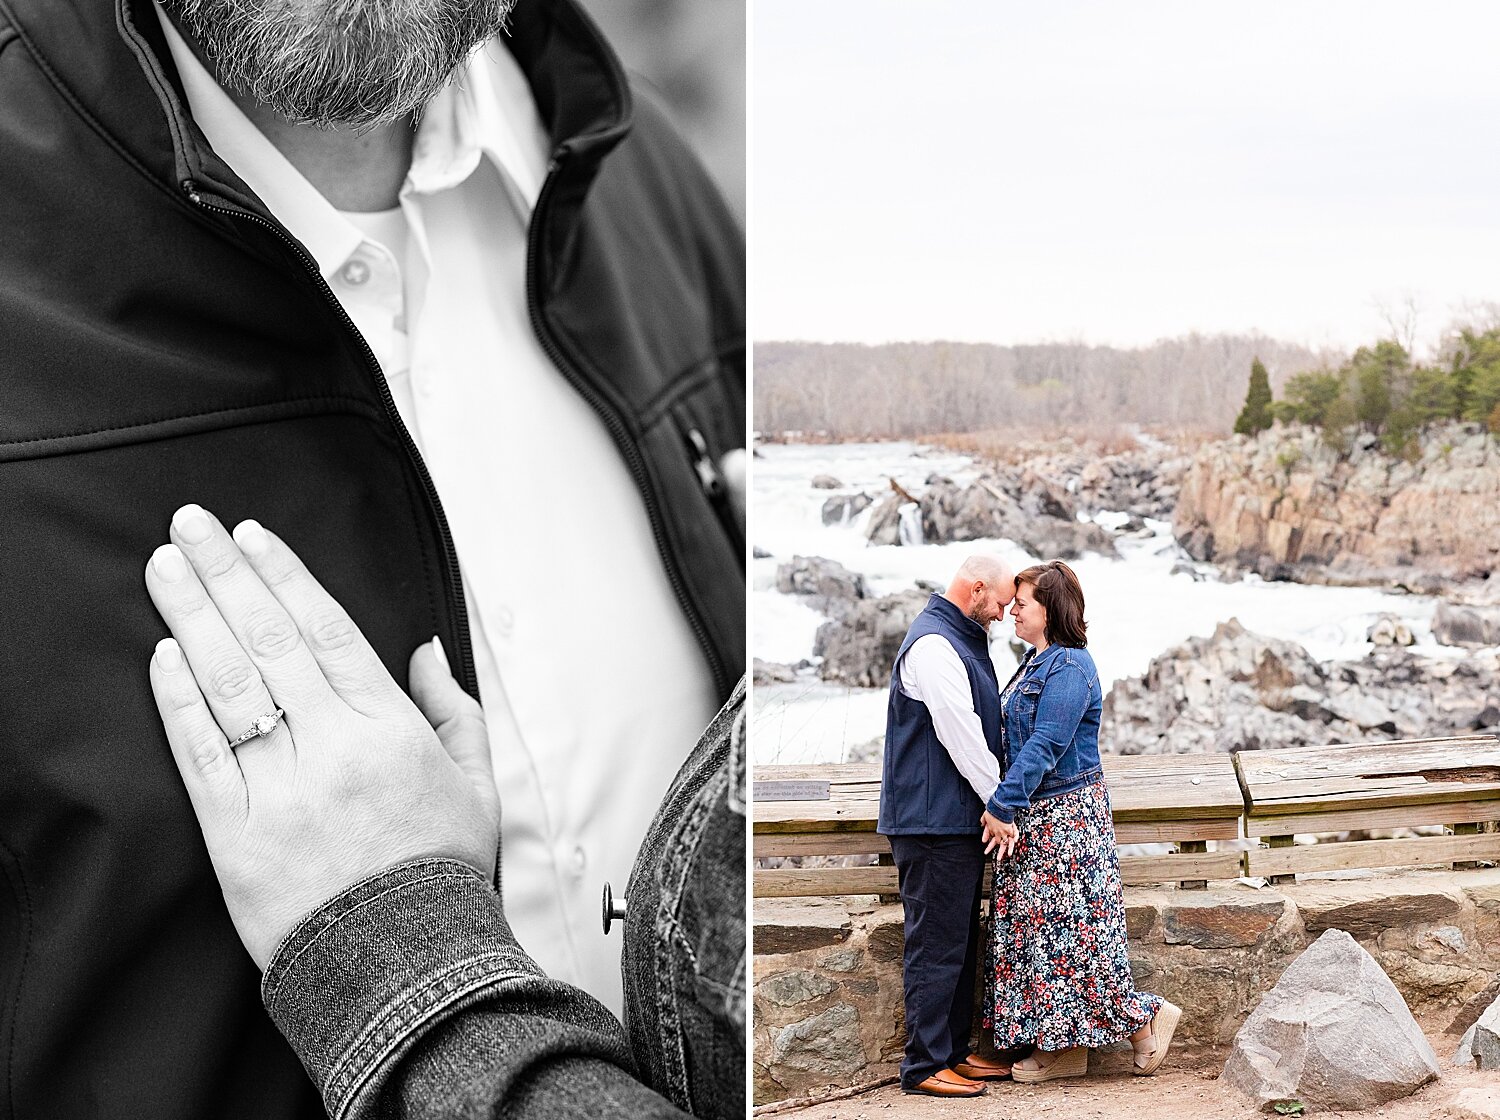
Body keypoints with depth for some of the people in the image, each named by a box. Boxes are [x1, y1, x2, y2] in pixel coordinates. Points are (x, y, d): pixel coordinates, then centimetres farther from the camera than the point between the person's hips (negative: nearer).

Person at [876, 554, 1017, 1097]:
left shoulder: (962, 641, 17)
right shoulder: (933, 646, -17)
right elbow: (961, 738, -20)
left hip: (957, 821, 10)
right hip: (933, 822, -10)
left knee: (960, 941, 15)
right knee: (936, 944, -5)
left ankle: (954, 1050, 23)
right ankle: (925, 1064, 2)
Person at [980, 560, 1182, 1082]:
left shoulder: (1068, 668, -18)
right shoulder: (1036, 661, 13)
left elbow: (1043, 747, -23)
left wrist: (1001, 807, -22)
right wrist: (1005, 806, 7)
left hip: (1064, 817, -10)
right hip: (1034, 818, 10)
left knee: (1069, 929, -5)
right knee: (1036, 929, 11)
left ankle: (1147, 1019, 9)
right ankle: (1060, 1049, 18)